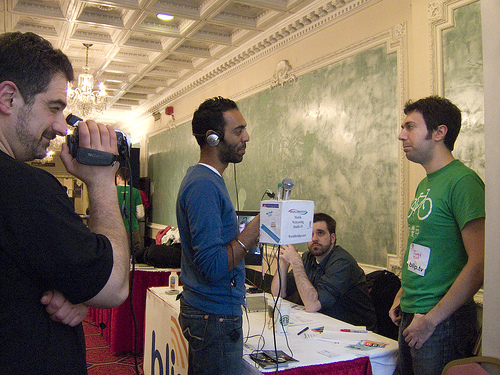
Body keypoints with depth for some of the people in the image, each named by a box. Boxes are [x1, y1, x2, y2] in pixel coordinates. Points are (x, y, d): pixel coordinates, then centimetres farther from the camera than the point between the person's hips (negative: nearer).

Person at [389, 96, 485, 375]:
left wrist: (431, 319, -19)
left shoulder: (462, 181, -16)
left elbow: (480, 263, -21)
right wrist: (402, 296, 12)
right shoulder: (425, 184, 12)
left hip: (444, 323, -8)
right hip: (412, 316, 8)